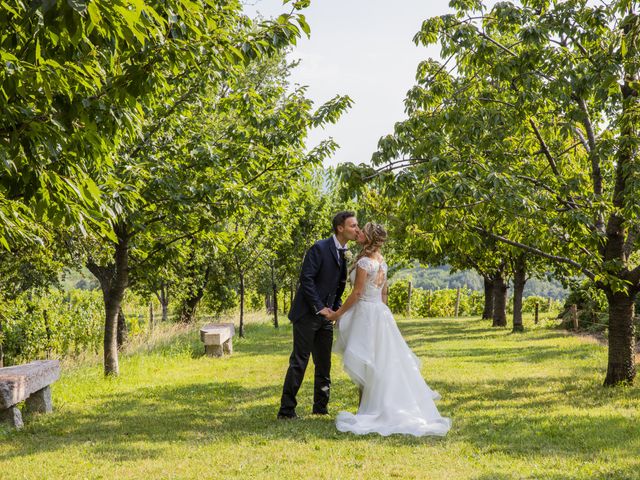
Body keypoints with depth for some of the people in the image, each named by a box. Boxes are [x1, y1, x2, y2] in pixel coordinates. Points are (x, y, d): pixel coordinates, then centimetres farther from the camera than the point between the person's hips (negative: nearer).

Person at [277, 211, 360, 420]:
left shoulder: (345, 253, 10)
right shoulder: (320, 248, -13)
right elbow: (306, 278, -18)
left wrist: (337, 308, 6)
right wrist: (319, 308, -18)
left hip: (325, 316, 8)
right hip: (307, 313, -7)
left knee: (324, 363, 11)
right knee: (299, 361, -6)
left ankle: (321, 406, 21)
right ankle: (286, 409, -1)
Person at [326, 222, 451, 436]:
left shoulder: (364, 261, -15)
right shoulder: (380, 260, 11)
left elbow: (357, 293, -16)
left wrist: (338, 313, -9)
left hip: (366, 313, -8)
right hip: (380, 312, 9)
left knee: (365, 365, -1)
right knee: (383, 362, 12)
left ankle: (368, 410, 4)